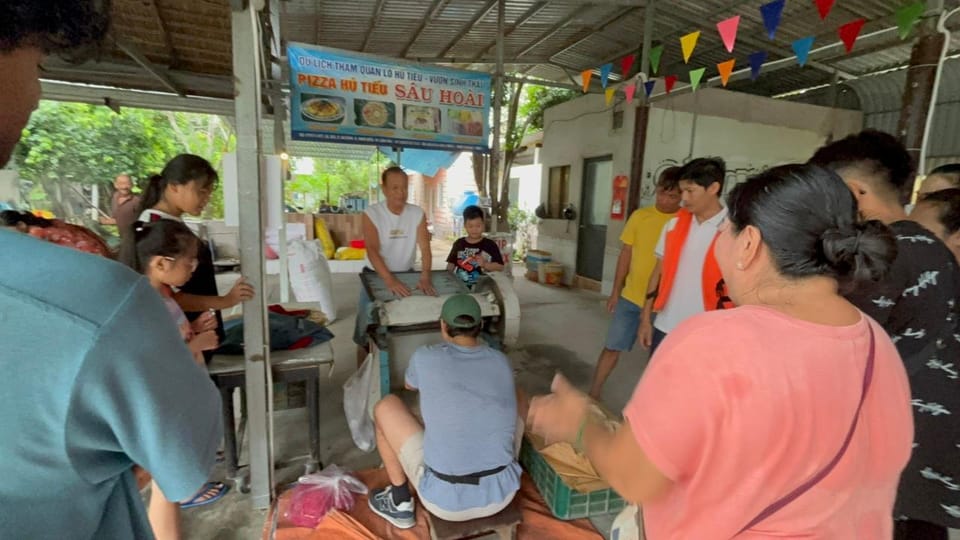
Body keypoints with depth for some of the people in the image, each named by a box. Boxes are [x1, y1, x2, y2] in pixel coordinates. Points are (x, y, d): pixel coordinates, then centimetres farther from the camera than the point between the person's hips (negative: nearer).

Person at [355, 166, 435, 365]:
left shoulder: (417, 213, -7)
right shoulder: (371, 213, -15)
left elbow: (425, 248, -15)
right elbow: (372, 251, -25)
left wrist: (425, 277, -32)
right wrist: (390, 280, -39)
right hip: (376, 276, -2)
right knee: (366, 334, 5)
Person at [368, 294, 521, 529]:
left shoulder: (424, 357, -8)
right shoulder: (501, 361, 2)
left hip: (446, 500, -3)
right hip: (502, 493, 3)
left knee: (386, 406, 14)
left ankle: (400, 503, 25)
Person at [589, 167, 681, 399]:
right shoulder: (640, 216, 0)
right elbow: (626, 254, 6)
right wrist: (615, 291, 7)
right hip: (631, 297, 2)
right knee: (612, 347, 7)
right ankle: (594, 394, 22)